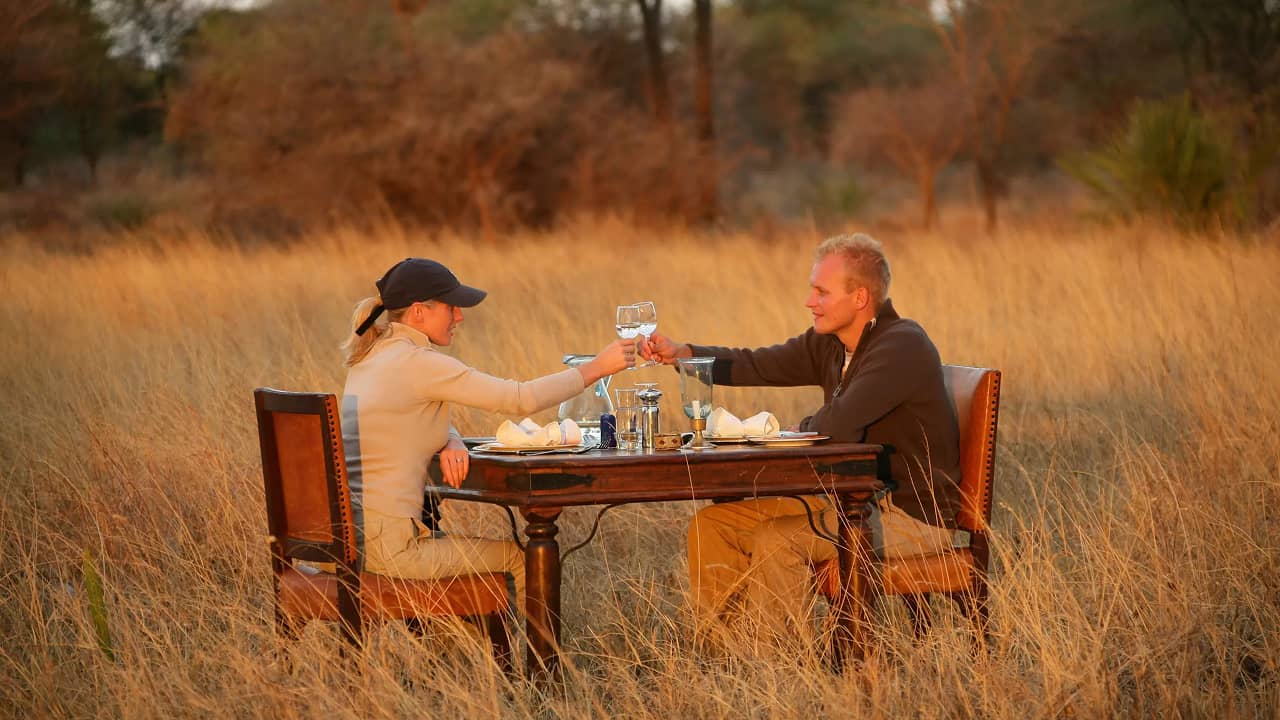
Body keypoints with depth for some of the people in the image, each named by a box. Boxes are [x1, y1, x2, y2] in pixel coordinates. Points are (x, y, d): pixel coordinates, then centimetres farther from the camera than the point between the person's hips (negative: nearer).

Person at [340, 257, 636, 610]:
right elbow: (521, 398, -16)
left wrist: (451, 442, -2)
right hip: (386, 547, -9)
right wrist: (598, 367, -6)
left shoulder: (371, 356, 12)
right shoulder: (417, 363, -16)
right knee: (517, 559, 8)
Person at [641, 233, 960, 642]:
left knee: (775, 541, -28)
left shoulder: (902, 347, -21)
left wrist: (797, 430, -7)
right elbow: (756, 366, 8)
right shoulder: (829, 343, 8)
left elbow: (840, 425, -30)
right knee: (714, 524, 3)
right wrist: (681, 353, -8)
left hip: (913, 513, -9)